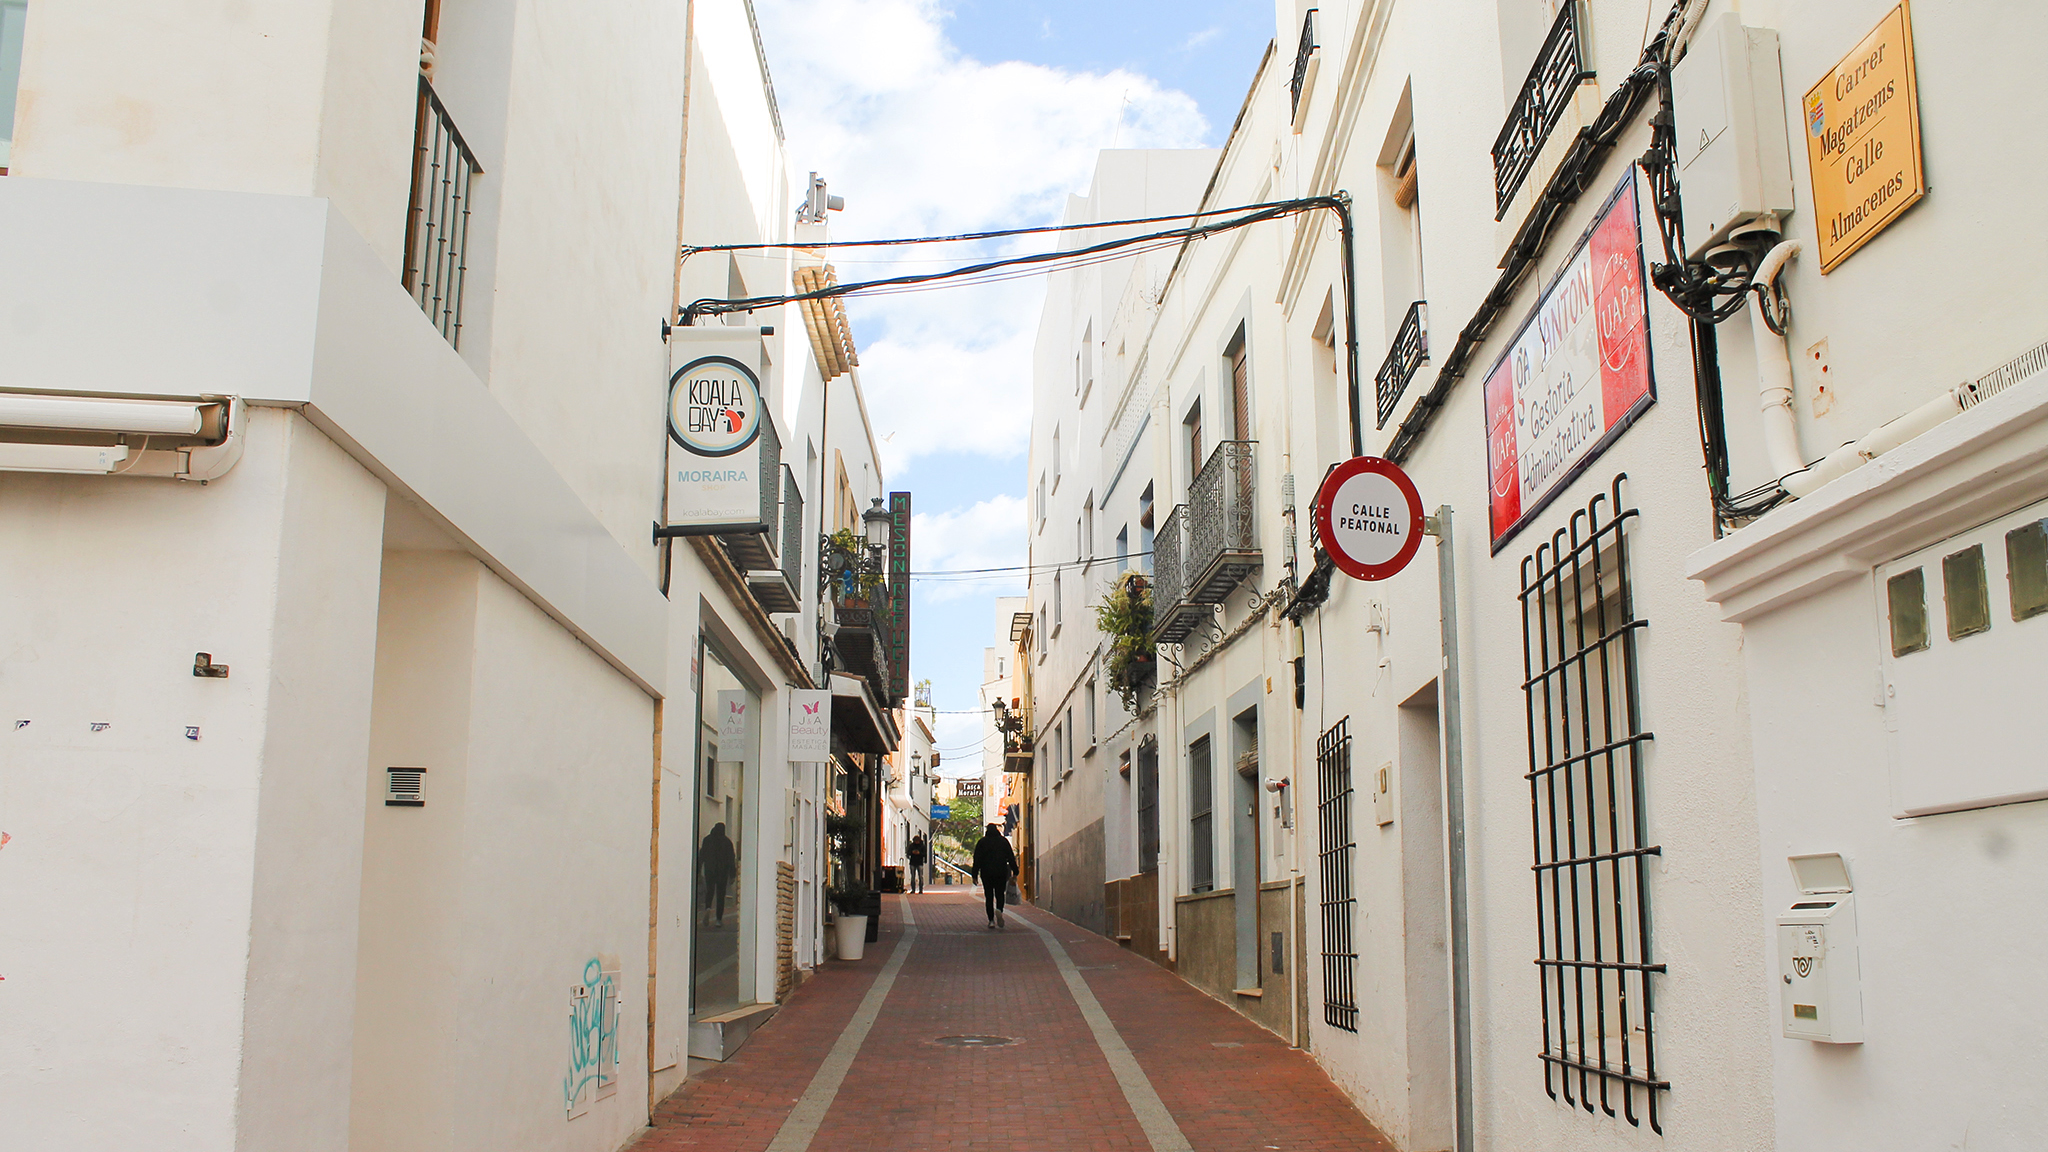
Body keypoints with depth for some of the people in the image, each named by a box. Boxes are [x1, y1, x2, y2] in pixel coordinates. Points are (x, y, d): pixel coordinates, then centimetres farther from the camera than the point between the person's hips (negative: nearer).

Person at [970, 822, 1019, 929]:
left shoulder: (981, 842, 5)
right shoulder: (1003, 841, 7)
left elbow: (977, 860, 1)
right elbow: (1011, 857, 5)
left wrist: (975, 875, 2)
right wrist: (1015, 872, 8)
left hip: (986, 873, 0)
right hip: (1001, 873, 0)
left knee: (989, 897, 5)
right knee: (1000, 895, 7)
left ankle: (991, 920, -1)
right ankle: (999, 910, -23)